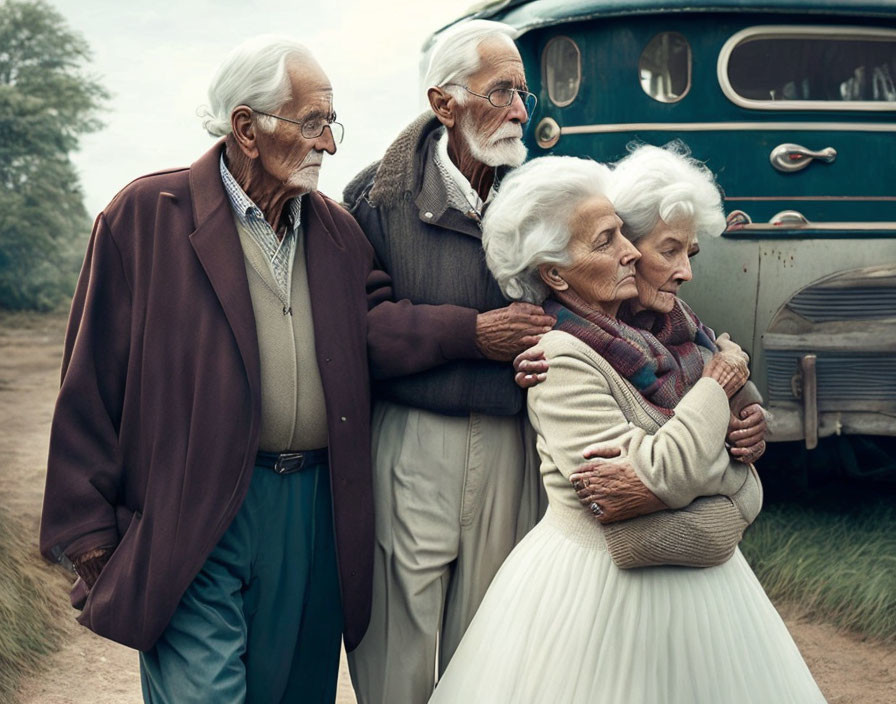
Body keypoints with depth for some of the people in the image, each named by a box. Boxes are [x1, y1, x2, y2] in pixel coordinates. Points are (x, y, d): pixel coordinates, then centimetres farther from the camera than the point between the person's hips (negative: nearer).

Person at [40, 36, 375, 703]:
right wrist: (91, 537, -5)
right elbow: (91, 389, -3)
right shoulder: (143, 217, -3)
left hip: (316, 516, 5)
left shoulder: (343, 233, 11)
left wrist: (360, 516, 9)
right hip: (196, 521, -4)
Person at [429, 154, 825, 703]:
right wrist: (714, 391, -13)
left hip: (696, 578, 8)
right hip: (600, 588, -7)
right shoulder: (562, 359, -17)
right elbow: (651, 481, -25)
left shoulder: (650, 336, 5)